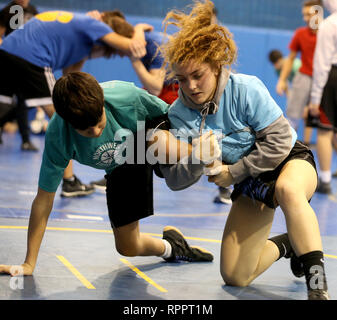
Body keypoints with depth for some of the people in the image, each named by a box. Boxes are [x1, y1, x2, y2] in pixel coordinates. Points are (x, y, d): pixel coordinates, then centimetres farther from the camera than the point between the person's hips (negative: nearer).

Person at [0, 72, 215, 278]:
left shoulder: (127, 97, -39)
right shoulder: (58, 137, -35)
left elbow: (171, 113, -18)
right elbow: (44, 198, -27)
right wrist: (29, 264, -25)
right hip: (121, 167, 1)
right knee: (128, 248, 0)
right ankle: (170, 247, 33)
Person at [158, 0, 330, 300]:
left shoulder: (246, 89, -24)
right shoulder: (179, 114, -12)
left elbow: (279, 141, -22)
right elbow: (174, 179, -17)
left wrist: (234, 172, -19)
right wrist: (199, 162, -38)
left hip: (290, 160, -5)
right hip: (250, 183, 5)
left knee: (288, 190, -44)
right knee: (235, 276, -1)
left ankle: (318, 286, -40)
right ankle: (285, 245, 28)